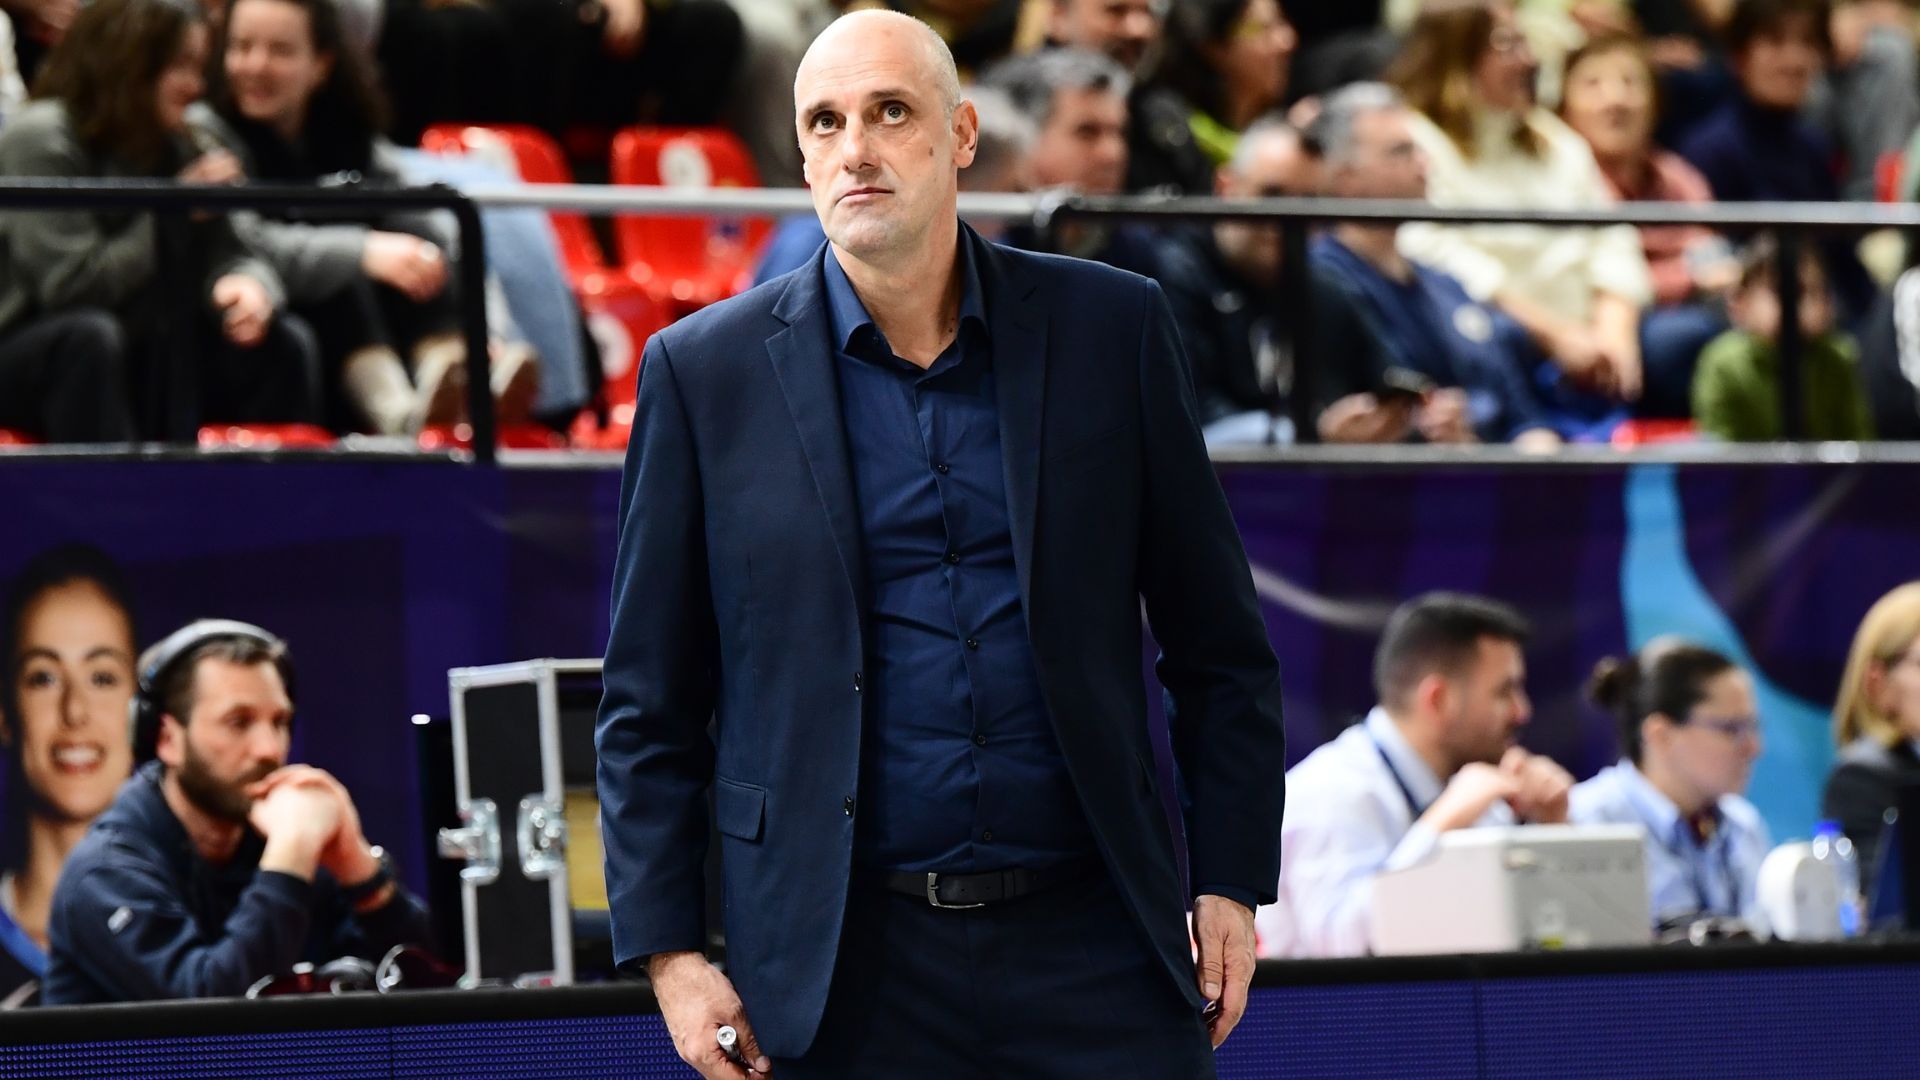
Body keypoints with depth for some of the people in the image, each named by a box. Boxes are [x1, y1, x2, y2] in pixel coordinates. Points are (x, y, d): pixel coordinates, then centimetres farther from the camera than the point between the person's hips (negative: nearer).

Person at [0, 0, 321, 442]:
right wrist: (176, 212, -16)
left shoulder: (172, 147, 9)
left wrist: (247, 283, -22)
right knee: (91, 334, -38)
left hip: (139, 359, 7)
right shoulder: (40, 140, -14)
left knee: (283, 341, -9)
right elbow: (72, 285, -23)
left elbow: (227, 254, 4)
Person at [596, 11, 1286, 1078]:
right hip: (846, 976, -1)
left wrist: (1231, 884, 4)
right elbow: (649, 705, 5)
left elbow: (1218, 643, 9)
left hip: (1089, 947, 1)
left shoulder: (1108, 329, 5)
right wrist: (667, 951, -1)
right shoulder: (708, 371, 3)